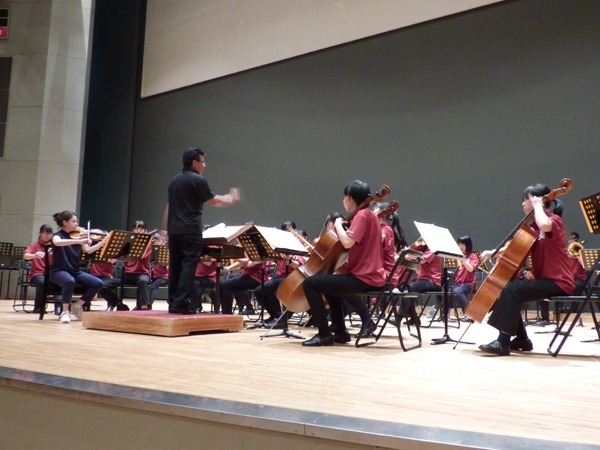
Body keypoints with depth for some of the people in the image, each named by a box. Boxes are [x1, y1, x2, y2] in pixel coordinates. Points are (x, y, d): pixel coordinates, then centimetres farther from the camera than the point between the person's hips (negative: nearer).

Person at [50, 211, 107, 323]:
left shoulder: (77, 236, 12)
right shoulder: (57, 235, -4)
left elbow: (88, 250, 3)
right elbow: (57, 242, -29)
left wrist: (104, 240, -6)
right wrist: (79, 241, -37)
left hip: (75, 271, 6)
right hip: (59, 271, -6)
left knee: (98, 283, -15)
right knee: (70, 281, -40)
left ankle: (78, 305, 3)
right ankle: (65, 312, -22)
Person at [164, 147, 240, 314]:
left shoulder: (175, 181, 16)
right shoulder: (198, 180, -8)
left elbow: (169, 206, 19)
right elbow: (214, 201, -1)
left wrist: (167, 227, 24)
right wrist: (231, 199, 15)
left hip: (174, 229, 8)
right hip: (190, 230, -7)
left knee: (175, 265, 9)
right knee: (188, 265, -6)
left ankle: (173, 302, 11)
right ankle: (182, 303, -9)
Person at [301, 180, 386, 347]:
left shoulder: (361, 215, -13)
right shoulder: (368, 214, 17)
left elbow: (347, 242, -26)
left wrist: (338, 225, -11)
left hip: (363, 278, -11)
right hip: (369, 275, 11)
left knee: (309, 283, -9)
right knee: (329, 282, 34)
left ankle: (324, 334, -7)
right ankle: (341, 332, 30)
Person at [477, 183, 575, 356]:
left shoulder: (554, 220, -10)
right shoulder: (534, 226, 16)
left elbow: (544, 226, -37)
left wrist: (538, 206, -20)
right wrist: (494, 252, -5)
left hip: (557, 282, -9)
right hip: (544, 279, 9)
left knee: (512, 289, -25)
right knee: (507, 291, 9)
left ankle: (503, 342, -26)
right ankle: (521, 340, 15)